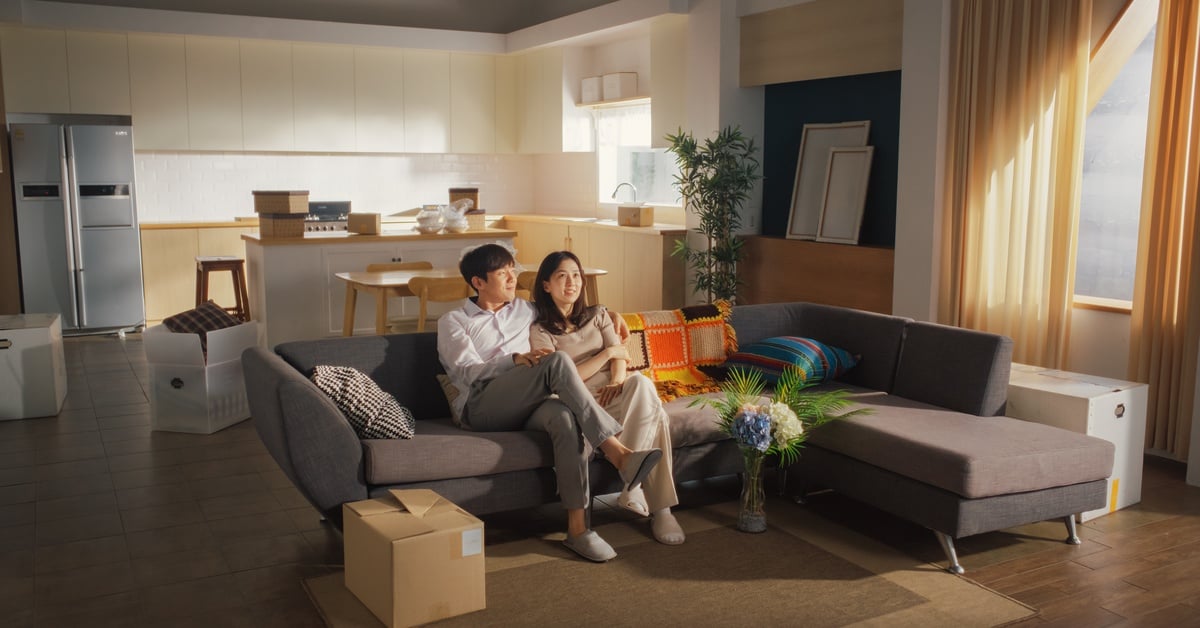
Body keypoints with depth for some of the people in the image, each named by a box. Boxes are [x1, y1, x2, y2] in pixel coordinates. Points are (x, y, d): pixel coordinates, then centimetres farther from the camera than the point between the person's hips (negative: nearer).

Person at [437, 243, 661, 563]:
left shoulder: (525, 309, 27)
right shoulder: (453, 321, 13)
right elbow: (466, 372, -4)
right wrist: (515, 359, -21)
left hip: (526, 407, 4)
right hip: (481, 406, -4)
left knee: (565, 416, -36)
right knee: (557, 361, -31)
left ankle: (578, 527, -35)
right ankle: (616, 453, -35)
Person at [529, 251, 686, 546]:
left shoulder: (597, 315, 23)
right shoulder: (539, 331, 9)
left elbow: (620, 358, 8)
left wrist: (618, 381, -15)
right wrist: (607, 353, -3)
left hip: (614, 394, 4)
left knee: (642, 383, -35)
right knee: (653, 410, -34)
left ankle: (630, 477, -33)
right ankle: (660, 509, -34)